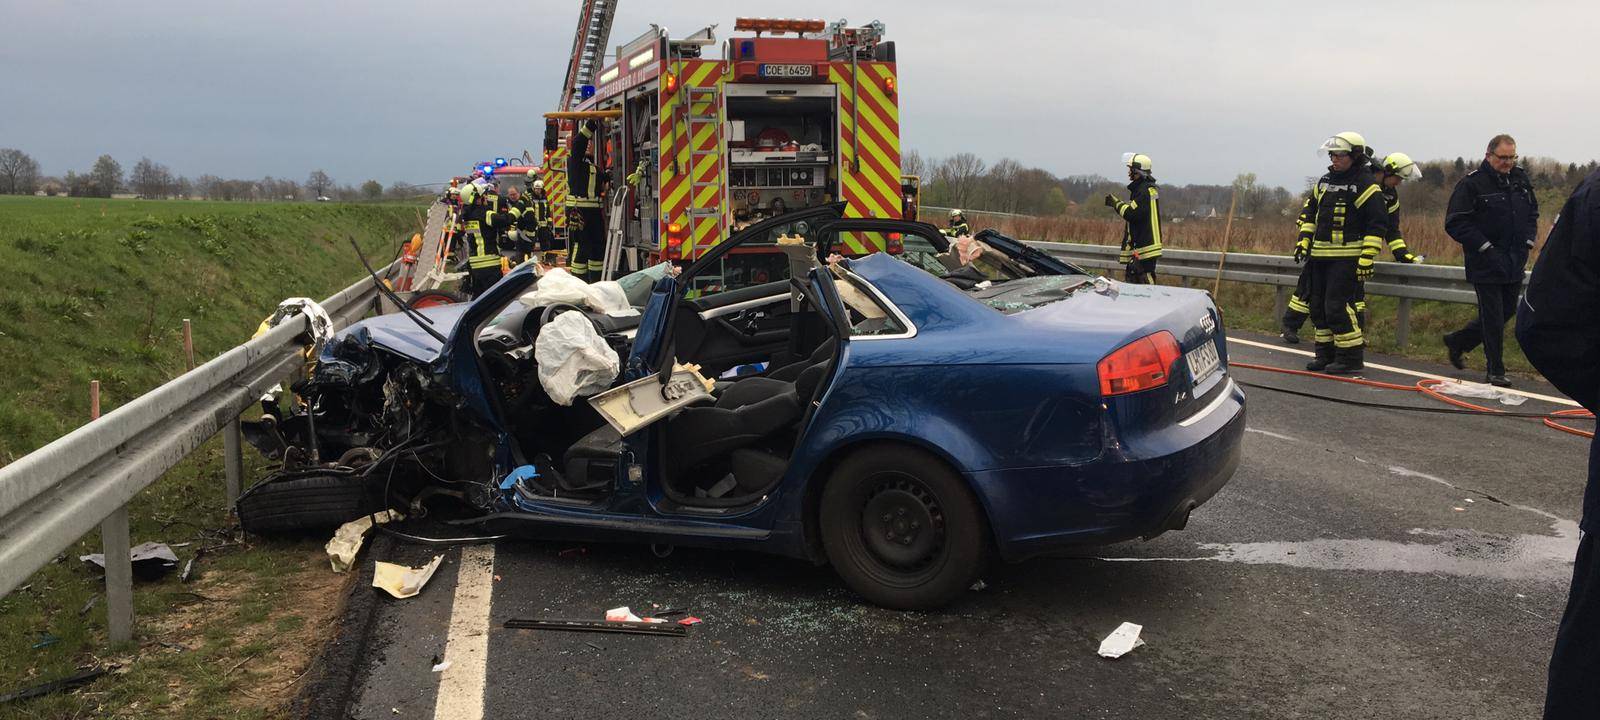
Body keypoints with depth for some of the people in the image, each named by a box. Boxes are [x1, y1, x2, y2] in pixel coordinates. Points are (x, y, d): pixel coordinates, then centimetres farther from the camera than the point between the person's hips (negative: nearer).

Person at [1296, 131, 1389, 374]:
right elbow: (1309, 210, 24)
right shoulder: (1325, 181, 14)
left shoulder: (1366, 185, -9)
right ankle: (1326, 354, 20)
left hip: (1347, 257, -8)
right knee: (1318, 306, 10)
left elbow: (1378, 224, -12)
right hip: (1320, 255, 8)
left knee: (1337, 306, -13)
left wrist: (1367, 258, -17)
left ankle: (1351, 357, -4)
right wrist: (1304, 239, 11)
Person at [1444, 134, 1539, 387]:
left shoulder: (1521, 179, 10)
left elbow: (1533, 212, 23)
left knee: (1505, 312, 15)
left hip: (1515, 264, 7)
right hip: (1486, 265, -7)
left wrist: (1527, 241, 8)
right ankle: (1495, 371, 6)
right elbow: (1455, 223, -14)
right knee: (1493, 318, -4)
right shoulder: (1471, 183, -11)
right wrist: (1485, 247, -17)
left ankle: (1457, 342, 33)